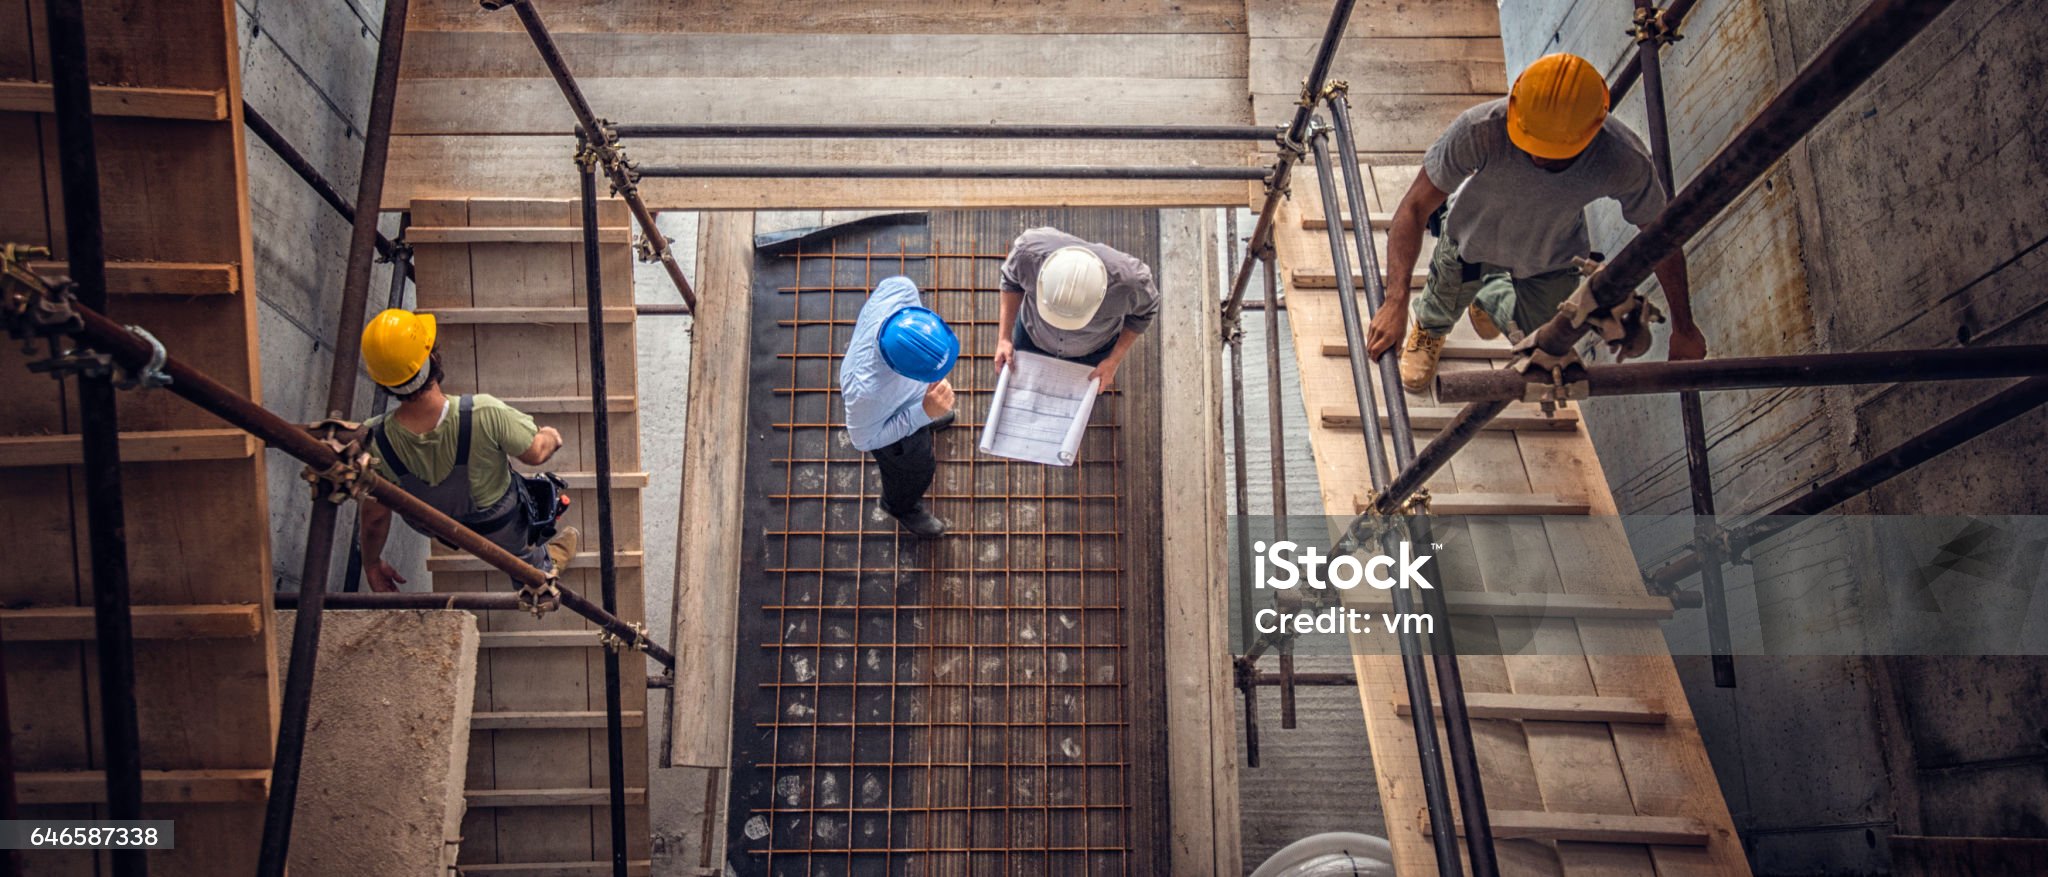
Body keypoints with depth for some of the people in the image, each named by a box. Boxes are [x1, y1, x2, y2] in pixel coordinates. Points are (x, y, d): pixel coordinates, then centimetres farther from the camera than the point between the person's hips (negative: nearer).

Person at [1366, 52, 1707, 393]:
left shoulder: (1626, 162, -39)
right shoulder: (1480, 129, -44)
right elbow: (1415, 207, -36)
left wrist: (1683, 328, -8)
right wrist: (1395, 301, -48)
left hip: (1551, 260, 2)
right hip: (1472, 236, -1)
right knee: (1445, 303, 25)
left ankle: (1492, 300, 53)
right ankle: (1430, 330, 64)